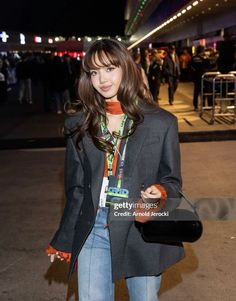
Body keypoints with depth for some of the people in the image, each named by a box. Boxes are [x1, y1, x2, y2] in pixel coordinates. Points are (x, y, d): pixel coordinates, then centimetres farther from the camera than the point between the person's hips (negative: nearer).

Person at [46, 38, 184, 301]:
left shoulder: (162, 122, -1)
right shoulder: (78, 126, 5)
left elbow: (172, 180, 5)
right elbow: (76, 189, 11)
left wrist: (160, 191, -19)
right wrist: (63, 241, 12)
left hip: (143, 230, -1)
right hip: (93, 230, 2)